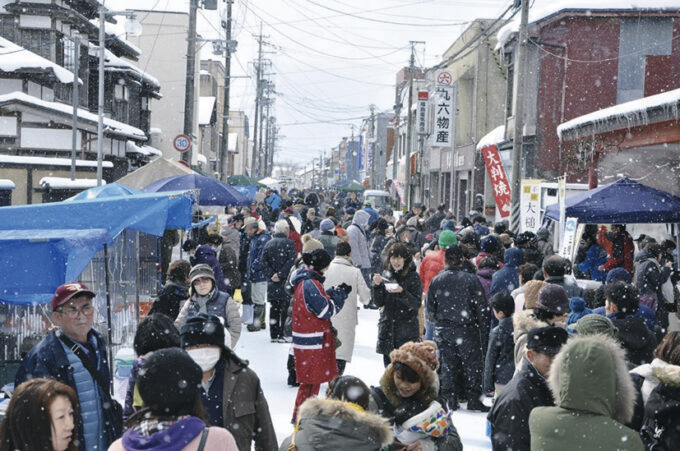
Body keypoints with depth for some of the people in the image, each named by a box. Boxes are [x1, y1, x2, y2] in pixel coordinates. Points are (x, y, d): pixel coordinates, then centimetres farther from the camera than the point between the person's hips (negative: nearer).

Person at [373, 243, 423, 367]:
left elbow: (417, 303, -8)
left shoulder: (413, 276, -2)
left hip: (407, 329, -4)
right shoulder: (386, 275, 9)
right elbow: (379, 303, 7)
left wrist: (402, 292, -22)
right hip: (387, 328, 4)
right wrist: (377, 285, -9)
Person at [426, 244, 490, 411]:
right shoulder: (471, 279, -9)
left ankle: (450, 399, 14)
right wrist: (484, 330, 3)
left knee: (448, 363, 13)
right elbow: (482, 307, -6)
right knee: (473, 363, 4)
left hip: (443, 330, 3)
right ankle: (473, 400, 3)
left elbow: (429, 307, 5)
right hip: (467, 329, -3)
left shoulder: (436, 281, -1)